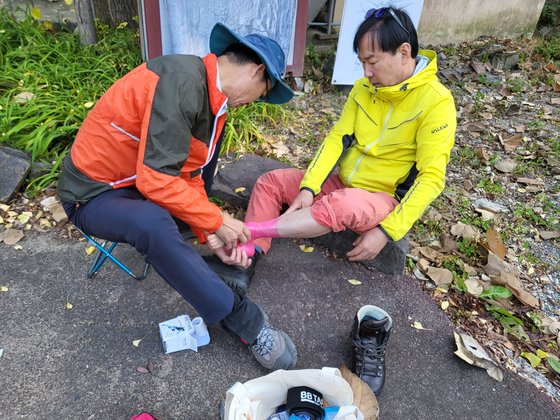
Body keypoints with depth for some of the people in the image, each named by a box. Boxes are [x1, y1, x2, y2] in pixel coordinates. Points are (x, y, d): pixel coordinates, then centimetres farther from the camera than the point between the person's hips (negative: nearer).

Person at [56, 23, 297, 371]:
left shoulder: (213, 96, 2)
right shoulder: (182, 82, -28)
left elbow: (188, 172, 3)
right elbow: (156, 179, -32)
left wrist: (211, 233, -6)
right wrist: (216, 222, -21)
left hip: (139, 175, 9)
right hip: (94, 194, -9)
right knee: (154, 225, -38)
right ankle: (245, 321, -20)